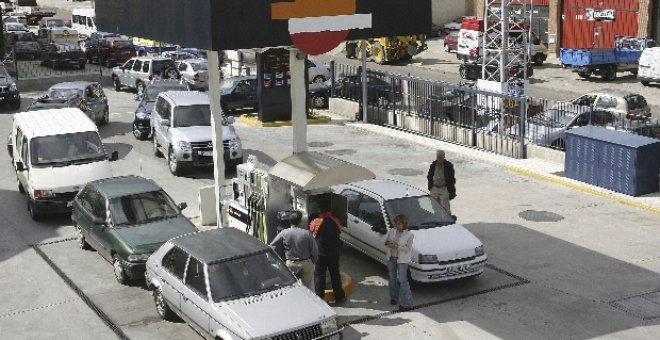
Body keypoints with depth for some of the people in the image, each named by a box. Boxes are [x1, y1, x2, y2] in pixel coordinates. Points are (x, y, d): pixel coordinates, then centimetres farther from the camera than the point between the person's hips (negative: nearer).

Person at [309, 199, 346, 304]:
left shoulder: (316, 223, -16)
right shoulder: (336, 221, -7)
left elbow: (311, 234, 1)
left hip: (320, 254, -3)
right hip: (334, 253, 3)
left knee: (319, 276, 8)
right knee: (335, 274, 14)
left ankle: (319, 298, 10)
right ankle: (339, 296, 21)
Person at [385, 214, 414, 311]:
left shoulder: (409, 235, -9)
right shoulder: (392, 231, 4)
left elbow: (407, 248, -14)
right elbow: (386, 242, 10)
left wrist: (397, 246, -25)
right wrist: (388, 243, -14)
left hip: (402, 259, -5)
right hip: (391, 258, 5)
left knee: (402, 280, -8)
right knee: (392, 278, 14)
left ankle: (406, 303, -5)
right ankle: (394, 297, 31)